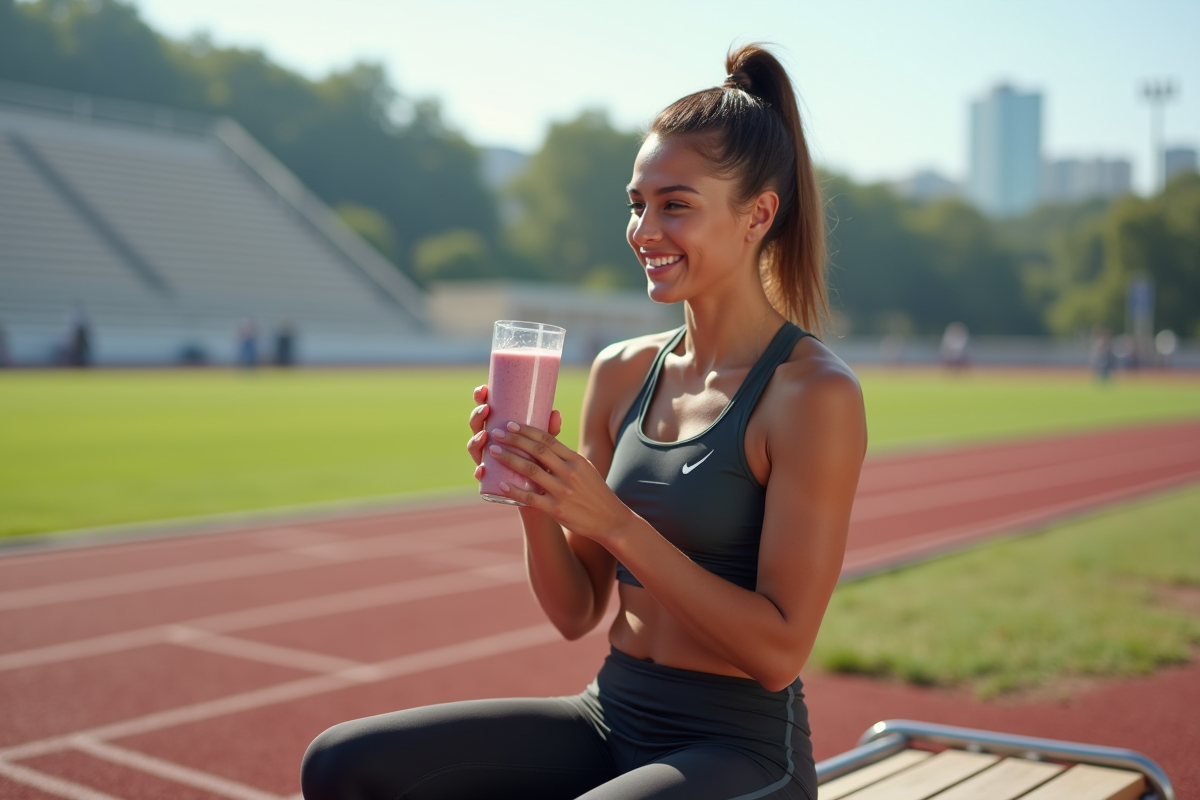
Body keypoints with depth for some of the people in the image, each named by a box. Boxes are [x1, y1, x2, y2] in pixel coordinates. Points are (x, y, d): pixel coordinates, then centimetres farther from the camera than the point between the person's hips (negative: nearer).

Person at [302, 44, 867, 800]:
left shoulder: (815, 394, -14)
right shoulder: (620, 374, 4)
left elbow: (780, 651, -17)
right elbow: (577, 612, 8)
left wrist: (615, 522, -22)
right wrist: (533, 501, -11)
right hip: (610, 717, 6)